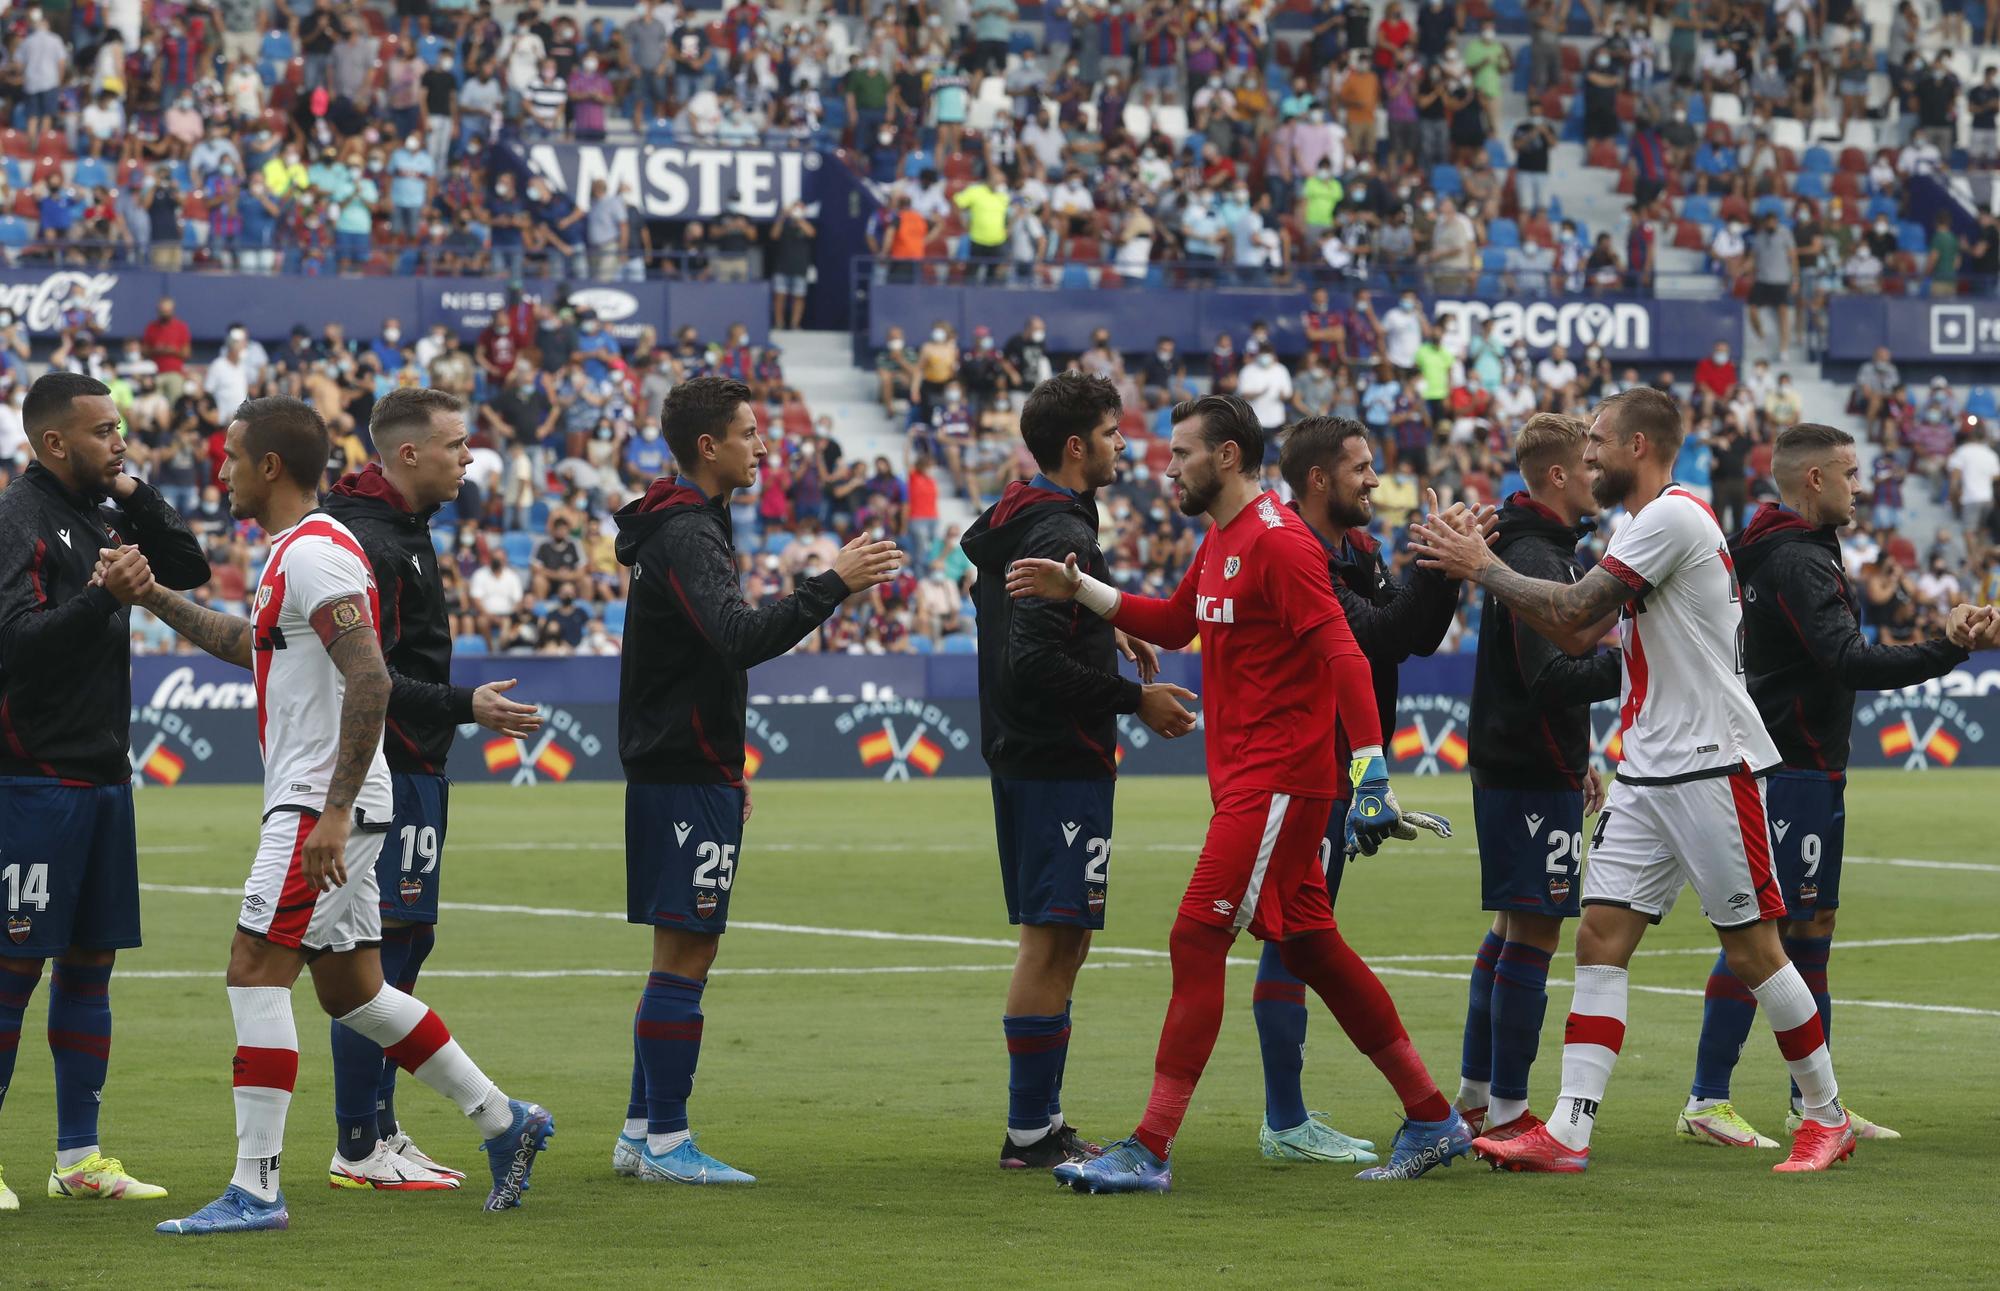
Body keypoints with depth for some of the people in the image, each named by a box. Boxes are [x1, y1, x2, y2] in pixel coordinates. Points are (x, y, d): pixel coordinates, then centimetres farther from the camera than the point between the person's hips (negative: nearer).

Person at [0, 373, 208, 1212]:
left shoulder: (102, 513, 14)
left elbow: (192, 570, 15)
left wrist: (137, 497, 2)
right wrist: (104, 599, -30)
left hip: (103, 779, 9)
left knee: (92, 961, 10)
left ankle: (78, 1156, 15)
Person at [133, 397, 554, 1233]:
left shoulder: (316, 554, -16)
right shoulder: (294, 553, 16)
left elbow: (370, 680, -25)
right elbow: (253, 646, 35)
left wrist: (334, 811, -27)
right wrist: (159, 601, 29)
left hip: (323, 805, -10)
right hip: (321, 805, 10)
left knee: (255, 972, -11)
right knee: (349, 988, 14)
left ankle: (255, 1187, -12)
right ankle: (503, 1120, 21)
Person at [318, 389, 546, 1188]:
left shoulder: (399, 529, 17)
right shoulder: (367, 541, -16)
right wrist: (464, 707, -23)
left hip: (410, 770, 11)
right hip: (383, 770, -11)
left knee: (405, 944, 13)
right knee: (381, 950, -8)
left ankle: (380, 1131, 20)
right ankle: (359, 1151, -5)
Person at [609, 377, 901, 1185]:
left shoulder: (686, 527, 18)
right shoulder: (686, 534, -15)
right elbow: (742, 637, -31)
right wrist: (832, 585, -31)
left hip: (683, 767, 10)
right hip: (686, 777, -10)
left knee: (682, 957, 13)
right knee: (684, 956, -7)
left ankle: (642, 1133, 16)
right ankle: (665, 1142, -5)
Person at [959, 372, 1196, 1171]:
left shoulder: (1006, 524, 13)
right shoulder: (1061, 535, -17)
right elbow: (1036, 665, -24)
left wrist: (1102, 631, 17)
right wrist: (1135, 699, -15)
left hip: (1020, 754, 10)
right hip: (1061, 765, -10)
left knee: (1054, 940, 14)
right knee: (1053, 940, -7)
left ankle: (1038, 1123, 17)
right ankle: (1032, 1132, -6)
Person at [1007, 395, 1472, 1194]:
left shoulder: (1277, 542, -15)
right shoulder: (1220, 542, 16)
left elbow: (1341, 654, -21)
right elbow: (1175, 624, 29)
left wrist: (1371, 770, -29)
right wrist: (1077, 588, 18)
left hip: (1277, 782, -10)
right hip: (1244, 780, 10)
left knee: (1196, 941, -12)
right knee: (1312, 948, 13)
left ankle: (1149, 1151, -12)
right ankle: (1432, 1120, 21)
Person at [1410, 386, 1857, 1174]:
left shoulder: (1675, 517, -15)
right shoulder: (1638, 526, 17)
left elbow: (1571, 609, -18)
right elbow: (1577, 634, 14)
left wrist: (1481, 567, -6)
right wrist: (1484, 567, 8)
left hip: (1713, 766, -9)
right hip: (1647, 774, 9)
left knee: (1752, 948, -1)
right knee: (1600, 937, -1)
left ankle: (1827, 1116, 13)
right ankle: (1568, 1132, -5)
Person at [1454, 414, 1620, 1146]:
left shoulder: (1544, 553, 16)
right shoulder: (1534, 559, -17)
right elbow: (1548, 676, -26)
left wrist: (1577, 761, 24)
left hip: (1522, 765, 11)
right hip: (1531, 776, -11)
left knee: (1513, 928, 16)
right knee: (1532, 931, -8)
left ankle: (1475, 1094, 23)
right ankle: (1506, 1113, -6)